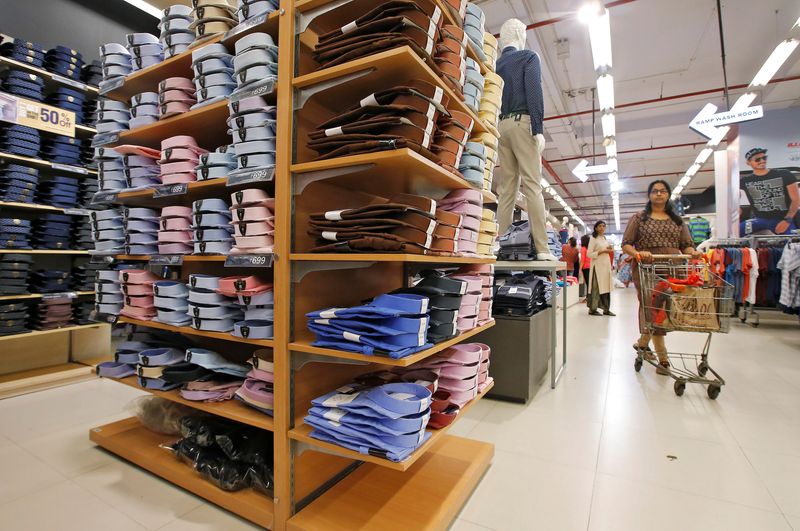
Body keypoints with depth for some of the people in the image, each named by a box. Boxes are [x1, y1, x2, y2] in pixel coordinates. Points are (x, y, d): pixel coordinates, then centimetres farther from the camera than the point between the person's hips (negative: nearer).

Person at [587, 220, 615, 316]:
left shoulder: (605, 239, 18)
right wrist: (602, 251, -15)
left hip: (606, 265, 7)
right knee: (596, 287, -6)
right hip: (597, 266, -7)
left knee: (606, 288, 5)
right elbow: (589, 254, -11)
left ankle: (606, 309, 11)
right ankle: (592, 309, -1)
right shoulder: (593, 238, -4)